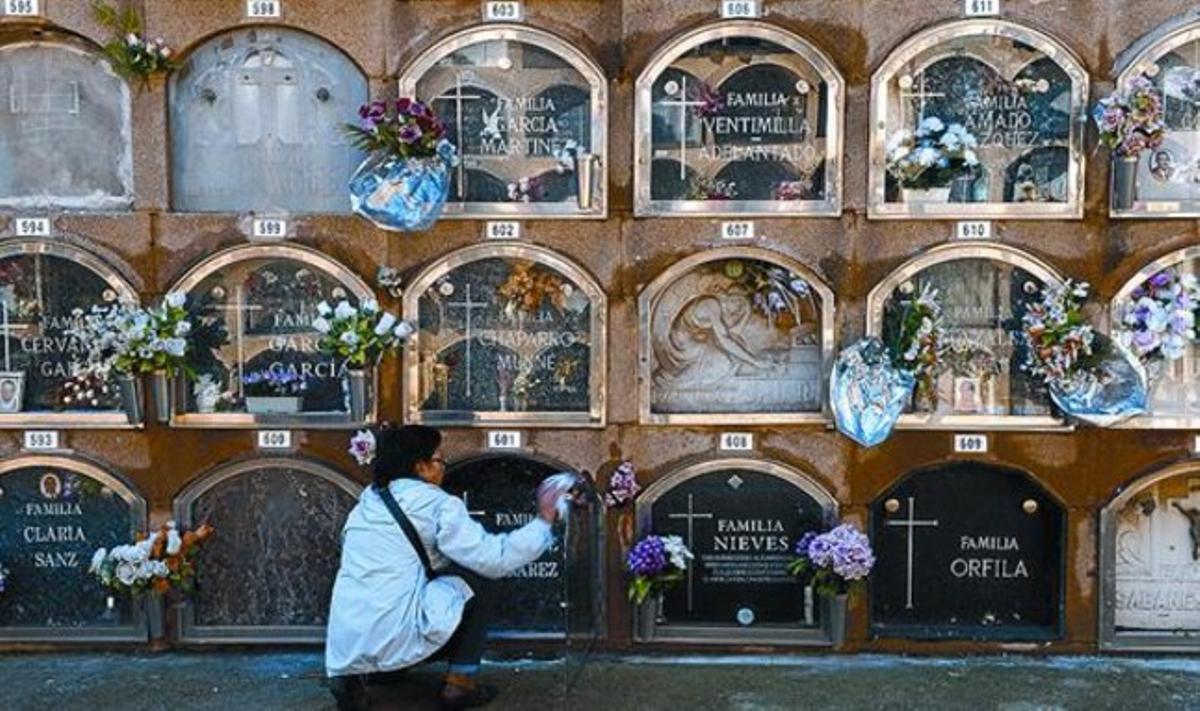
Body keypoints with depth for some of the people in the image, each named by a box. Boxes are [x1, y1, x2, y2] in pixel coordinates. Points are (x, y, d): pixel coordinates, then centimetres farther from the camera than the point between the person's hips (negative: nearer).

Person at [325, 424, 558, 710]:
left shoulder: (368, 499, 15)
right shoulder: (436, 504, -5)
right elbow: (494, 559, -7)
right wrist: (543, 522, 5)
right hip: (392, 641, -7)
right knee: (479, 580, 9)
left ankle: (355, 676, 13)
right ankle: (460, 684, 8)